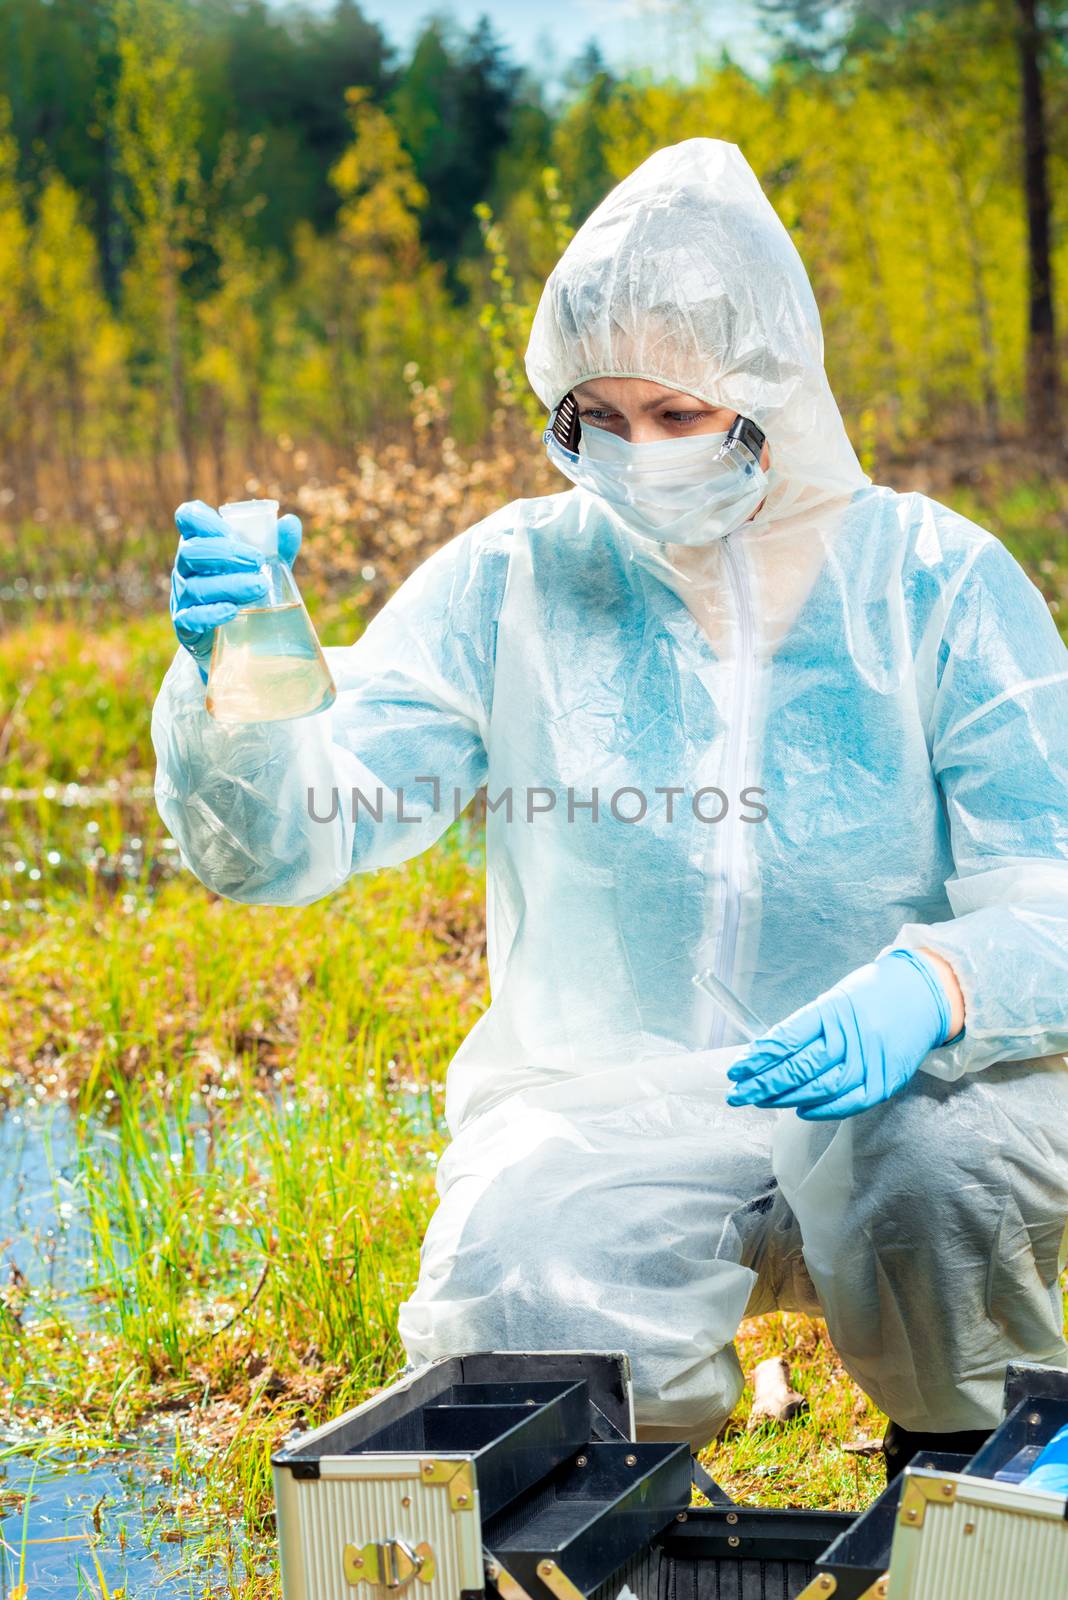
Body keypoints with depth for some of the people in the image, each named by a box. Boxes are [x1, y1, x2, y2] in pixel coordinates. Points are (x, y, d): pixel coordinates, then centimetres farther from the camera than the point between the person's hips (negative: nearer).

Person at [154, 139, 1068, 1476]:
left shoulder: (936, 582, -1)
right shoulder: (511, 585, 1)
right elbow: (280, 845, -3)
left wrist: (927, 988, -31)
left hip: (903, 1091, 0)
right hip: (602, 1104, 1)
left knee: (941, 1170, -35)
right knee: (511, 1320, -30)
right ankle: (640, 1473, 8)